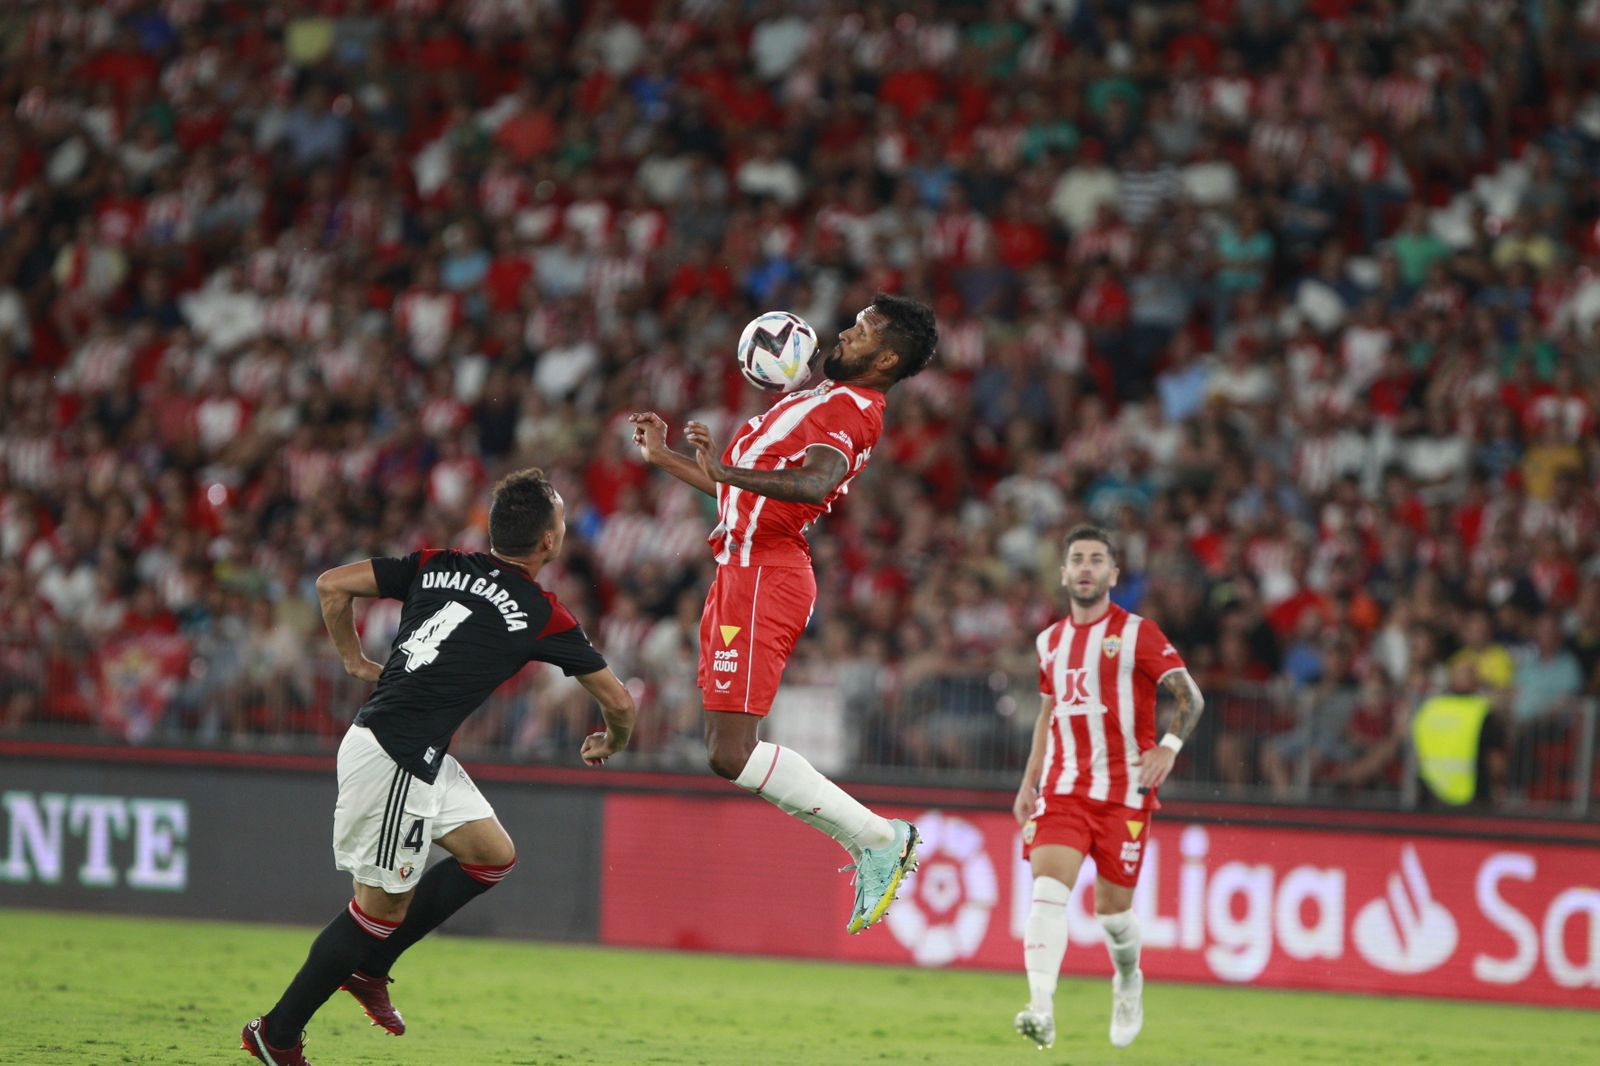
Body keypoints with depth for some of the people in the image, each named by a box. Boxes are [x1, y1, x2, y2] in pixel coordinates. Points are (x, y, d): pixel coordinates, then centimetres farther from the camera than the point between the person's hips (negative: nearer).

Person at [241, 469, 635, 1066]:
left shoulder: (437, 566, 9)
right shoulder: (542, 617, -4)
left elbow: (332, 585, 6)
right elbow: (617, 701, 9)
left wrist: (354, 660, 18)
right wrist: (610, 743, 31)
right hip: (395, 759, -8)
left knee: (493, 855, 16)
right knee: (384, 905, 0)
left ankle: (366, 967, 21)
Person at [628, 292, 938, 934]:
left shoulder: (851, 409, -8)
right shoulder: (822, 401, 24)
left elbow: (815, 484, -29)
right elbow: (746, 491, 32)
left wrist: (724, 470, -38)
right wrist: (662, 458, 32)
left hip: (764, 578, -10)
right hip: (741, 572, 10)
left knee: (731, 755, -14)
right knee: (728, 751, 8)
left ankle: (878, 838, -6)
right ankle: (872, 847, 9)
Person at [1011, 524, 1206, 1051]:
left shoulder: (1137, 633, -2)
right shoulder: (1051, 641, 14)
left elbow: (1189, 696, -6)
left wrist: (1168, 746, -23)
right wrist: (1029, 784, 20)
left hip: (1123, 789, -3)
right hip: (1062, 787, 3)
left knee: (1112, 905, 3)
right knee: (1048, 887, -18)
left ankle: (1128, 980, 36)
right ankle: (1042, 1011, -28)